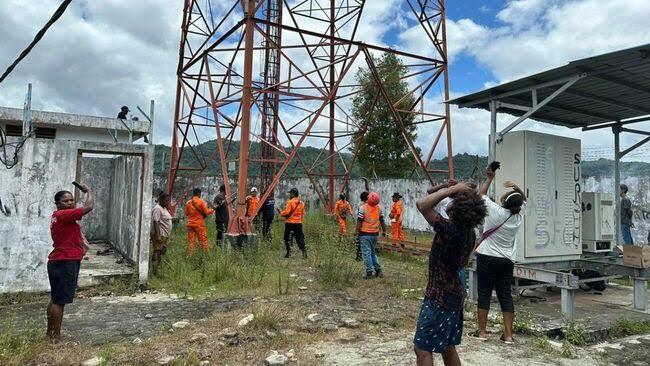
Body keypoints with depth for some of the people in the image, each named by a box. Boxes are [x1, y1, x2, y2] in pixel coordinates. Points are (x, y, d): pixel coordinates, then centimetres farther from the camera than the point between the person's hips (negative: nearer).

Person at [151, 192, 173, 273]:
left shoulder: (164, 209, 16)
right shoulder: (157, 209, -14)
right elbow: (156, 222, -21)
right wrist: (158, 235, -26)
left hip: (165, 235, 10)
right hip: (159, 235, -10)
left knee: (163, 251, 13)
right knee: (157, 253, -7)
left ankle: (156, 269, 20)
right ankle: (154, 271, -4)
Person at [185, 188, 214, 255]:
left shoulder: (188, 203, 6)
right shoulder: (201, 201, -7)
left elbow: (186, 214, 13)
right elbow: (206, 212, -7)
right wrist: (212, 210, 11)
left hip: (190, 224, 4)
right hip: (199, 224, -4)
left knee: (191, 241, 6)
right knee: (203, 241, 0)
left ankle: (190, 255, 5)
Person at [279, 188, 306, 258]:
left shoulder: (290, 202, -11)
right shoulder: (302, 203, 10)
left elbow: (286, 212, -15)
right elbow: (302, 214, 15)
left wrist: (281, 213, 2)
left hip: (290, 223, -5)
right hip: (298, 223, 5)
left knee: (287, 238, 5)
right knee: (300, 237, 6)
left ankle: (288, 252, 5)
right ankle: (304, 250, -6)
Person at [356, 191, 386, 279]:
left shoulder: (362, 208, -15)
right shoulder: (379, 208, 0)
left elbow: (359, 222, -14)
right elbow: (381, 220, 8)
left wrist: (357, 232, -5)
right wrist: (384, 230, 20)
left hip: (365, 234, -5)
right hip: (375, 234, 5)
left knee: (366, 253, 1)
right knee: (373, 252, 19)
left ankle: (369, 273, 2)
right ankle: (378, 270, 16)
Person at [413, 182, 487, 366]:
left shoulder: (450, 229, -25)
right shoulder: (470, 233, -1)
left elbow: (422, 205, -30)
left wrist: (453, 189, -25)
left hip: (439, 298, -9)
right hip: (455, 295, 9)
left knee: (422, 349, -1)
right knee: (448, 347, 21)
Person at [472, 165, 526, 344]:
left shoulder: (495, 211, -14)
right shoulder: (519, 215, -2)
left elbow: (481, 194, 2)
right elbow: (524, 199, 19)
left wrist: (489, 178, 9)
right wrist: (517, 188, 1)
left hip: (487, 257, -4)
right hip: (507, 260, 4)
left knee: (484, 294, 3)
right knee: (505, 295, 7)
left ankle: (482, 331, 9)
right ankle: (508, 334, 8)